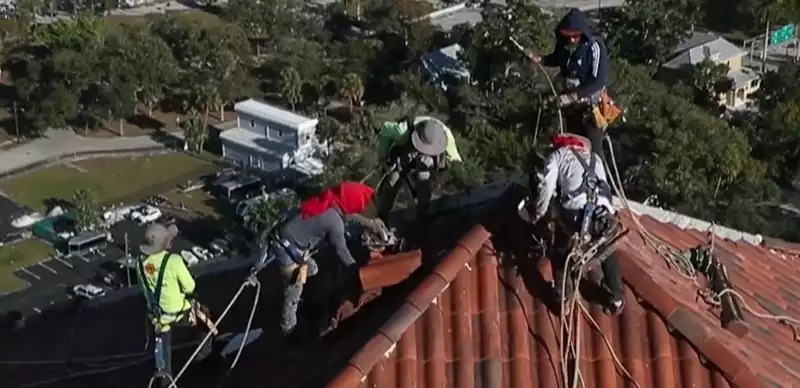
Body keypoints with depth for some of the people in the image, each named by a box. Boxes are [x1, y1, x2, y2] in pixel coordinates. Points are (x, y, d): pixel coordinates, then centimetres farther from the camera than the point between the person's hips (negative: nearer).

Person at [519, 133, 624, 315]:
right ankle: (616, 299, 37)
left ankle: (563, 299, 28)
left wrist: (537, 214, 14)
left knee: (560, 253, 26)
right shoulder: (594, 157, 33)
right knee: (608, 254, 31)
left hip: (574, 213, -3)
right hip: (604, 213, 3)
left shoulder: (557, 155, 20)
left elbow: (546, 186, 5)